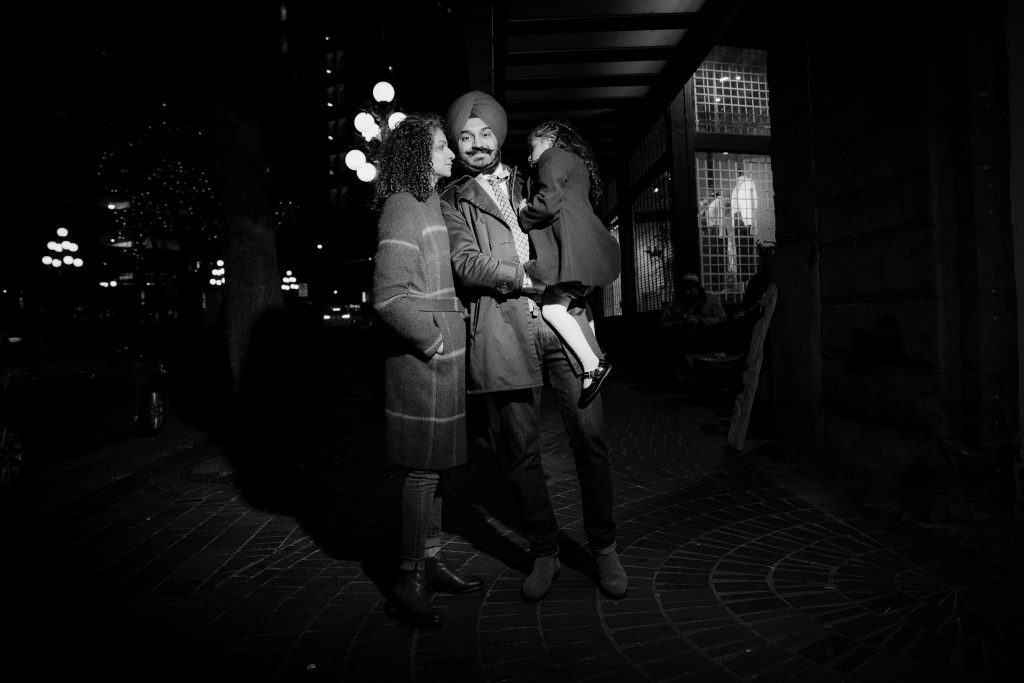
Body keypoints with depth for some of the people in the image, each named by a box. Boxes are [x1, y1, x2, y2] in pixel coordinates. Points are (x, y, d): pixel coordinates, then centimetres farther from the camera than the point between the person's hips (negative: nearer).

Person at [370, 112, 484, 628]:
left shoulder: (431, 204, 16)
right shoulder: (402, 208, -13)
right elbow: (389, 298, -21)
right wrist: (432, 341, -14)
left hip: (444, 355, 9)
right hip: (422, 359, -9)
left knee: (434, 466, 15)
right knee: (424, 469, -2)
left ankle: (432, 563, 29)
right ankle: (409, 584, 12)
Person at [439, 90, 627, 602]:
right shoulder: (453, 200, 14)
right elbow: (465, 263, -1)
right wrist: (527, 280, -12)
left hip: (563, 317, 2)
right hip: (503, 330, -2)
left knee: (589, 437, 0)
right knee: (522, 451, 3)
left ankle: (604, 548, 16)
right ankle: (544, 554, 20)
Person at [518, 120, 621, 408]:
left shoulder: (553, 157, 2)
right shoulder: (576, 162, 31)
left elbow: (548, 203, -13)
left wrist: (523, 216, 4)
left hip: (575, 248, -10)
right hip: (587, 250, 10)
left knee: (552, 307, -13)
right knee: (573, 304, 9)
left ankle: (592, 366, -15)